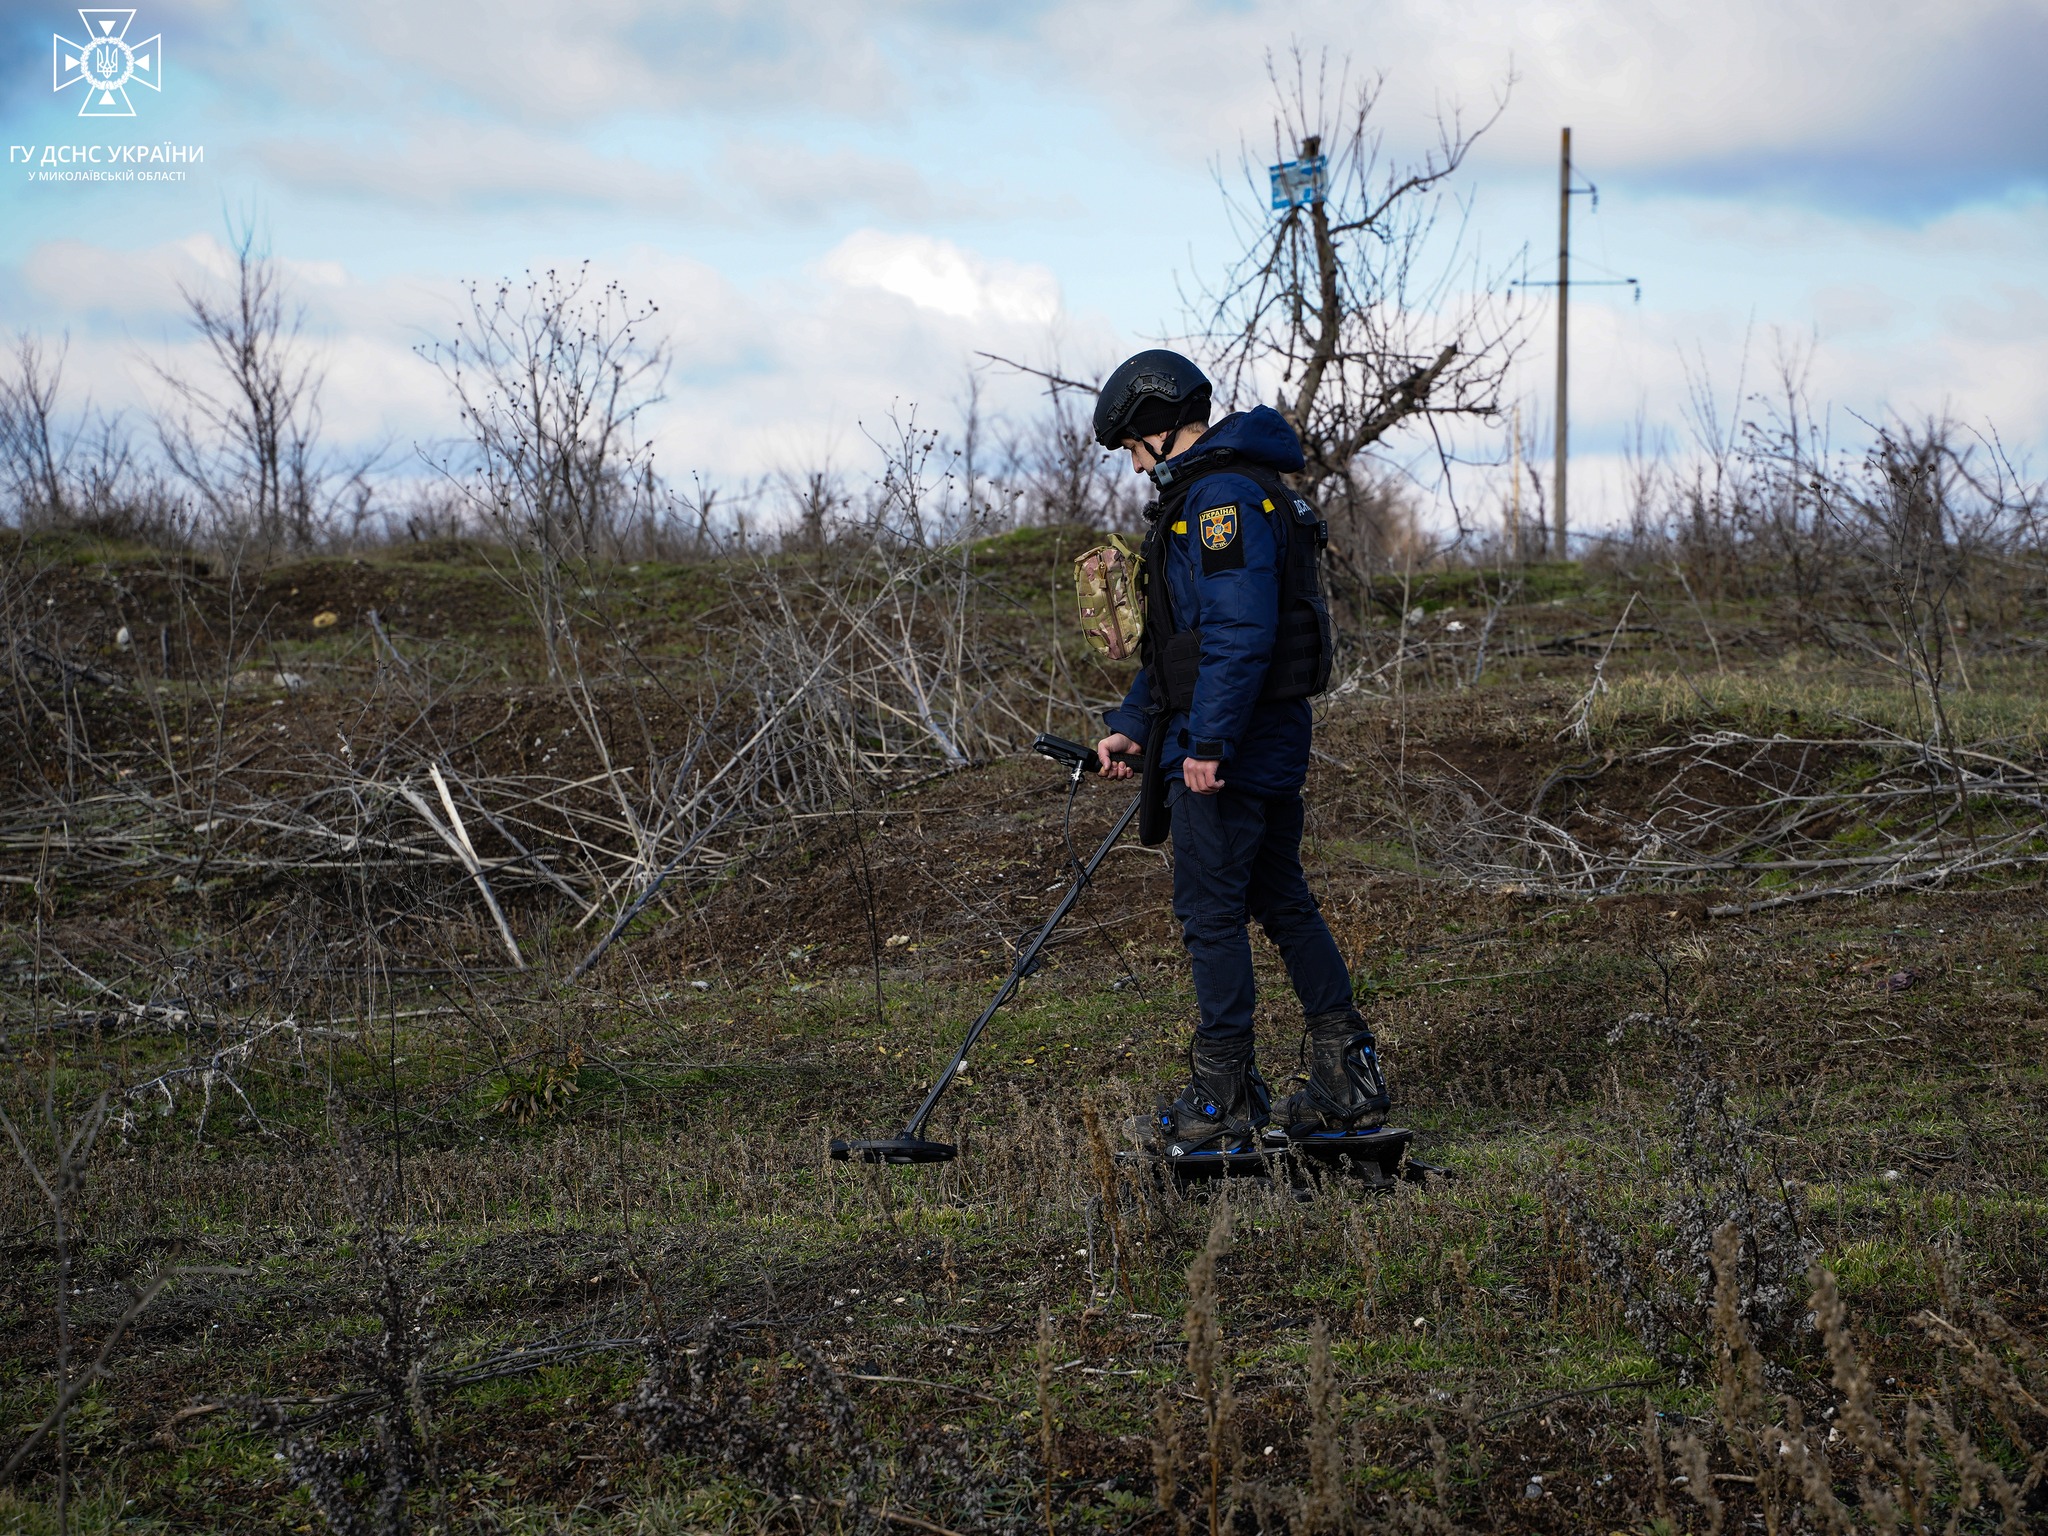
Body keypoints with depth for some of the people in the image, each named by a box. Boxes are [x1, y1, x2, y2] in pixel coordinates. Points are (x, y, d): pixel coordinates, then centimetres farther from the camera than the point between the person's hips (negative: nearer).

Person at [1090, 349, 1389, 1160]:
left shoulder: (1222, 494, -16)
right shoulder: (1203, 491, 19)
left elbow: (1240, 630, -25)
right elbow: (1181, 633, 25)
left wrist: (1207, 743, -26)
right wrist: (1130, 724, 21)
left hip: (1228, 746, -11)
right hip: (1270, 738, 11)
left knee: (1211, 913, -4)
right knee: (1283, 902, 15)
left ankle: (1223, 1104, 2)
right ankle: (1350, 1078, 18)